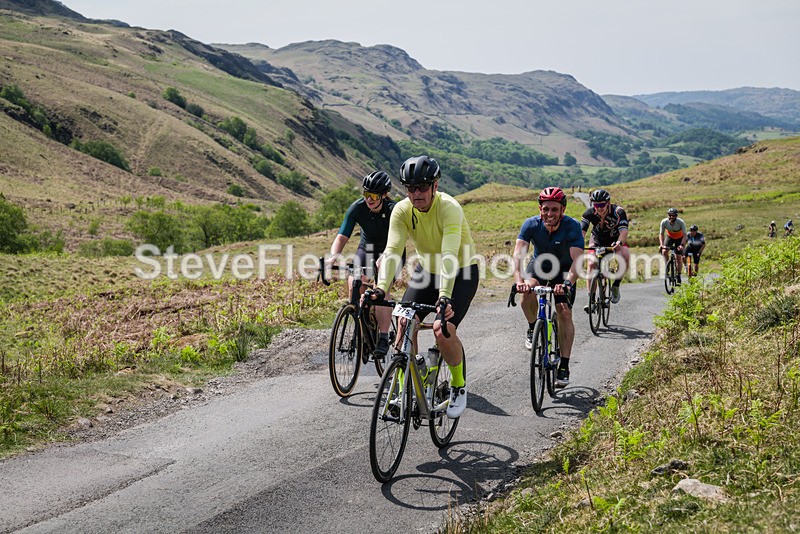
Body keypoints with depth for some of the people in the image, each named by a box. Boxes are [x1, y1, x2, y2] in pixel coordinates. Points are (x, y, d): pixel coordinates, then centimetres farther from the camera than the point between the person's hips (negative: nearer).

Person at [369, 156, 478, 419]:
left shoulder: (449, 208, -29)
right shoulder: (402, 210, -16)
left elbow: (449, 255, -40)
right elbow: (392, 251, -25)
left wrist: (444, 296, -51)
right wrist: (381, 287, -40)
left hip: (460, 272, -5)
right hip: (427, 269, 5)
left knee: (443, 330, -22)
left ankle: (459, 385, 5)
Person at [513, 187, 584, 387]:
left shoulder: (572, 226, -29)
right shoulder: (531, 224, -25)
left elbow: (577, 259, -37)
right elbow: (518, 253, -35)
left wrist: (568, 284, -55)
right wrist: (519, 280, -53)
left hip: (564, 271, -1)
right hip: (539, 265, 1)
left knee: (565, 313, -13)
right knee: (527, 293, -30)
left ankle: (564, 366, -4)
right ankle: (533, 328, -1)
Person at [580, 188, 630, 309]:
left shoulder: (618, 212, -29)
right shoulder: (589, 213, -23)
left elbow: (624, 231, -40)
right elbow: (581, 231, -31)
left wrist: (619, 243, -61)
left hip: (616, 240, -1)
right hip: (597, 240, 1)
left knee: (625, 257, -30)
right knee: (592, 263, -22)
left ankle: (616, 286, -9)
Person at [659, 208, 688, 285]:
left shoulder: (681, 222, -32)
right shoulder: (664, 222, -26)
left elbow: (684, 235, -31)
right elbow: (661, 234, -21)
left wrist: (682, 245, -46)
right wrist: (661, 244, -36)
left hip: (679, 238, -2)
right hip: (670, 237, 2)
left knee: (678, 257, -9)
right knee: (664, 251, -23)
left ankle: (678, 276, -1)